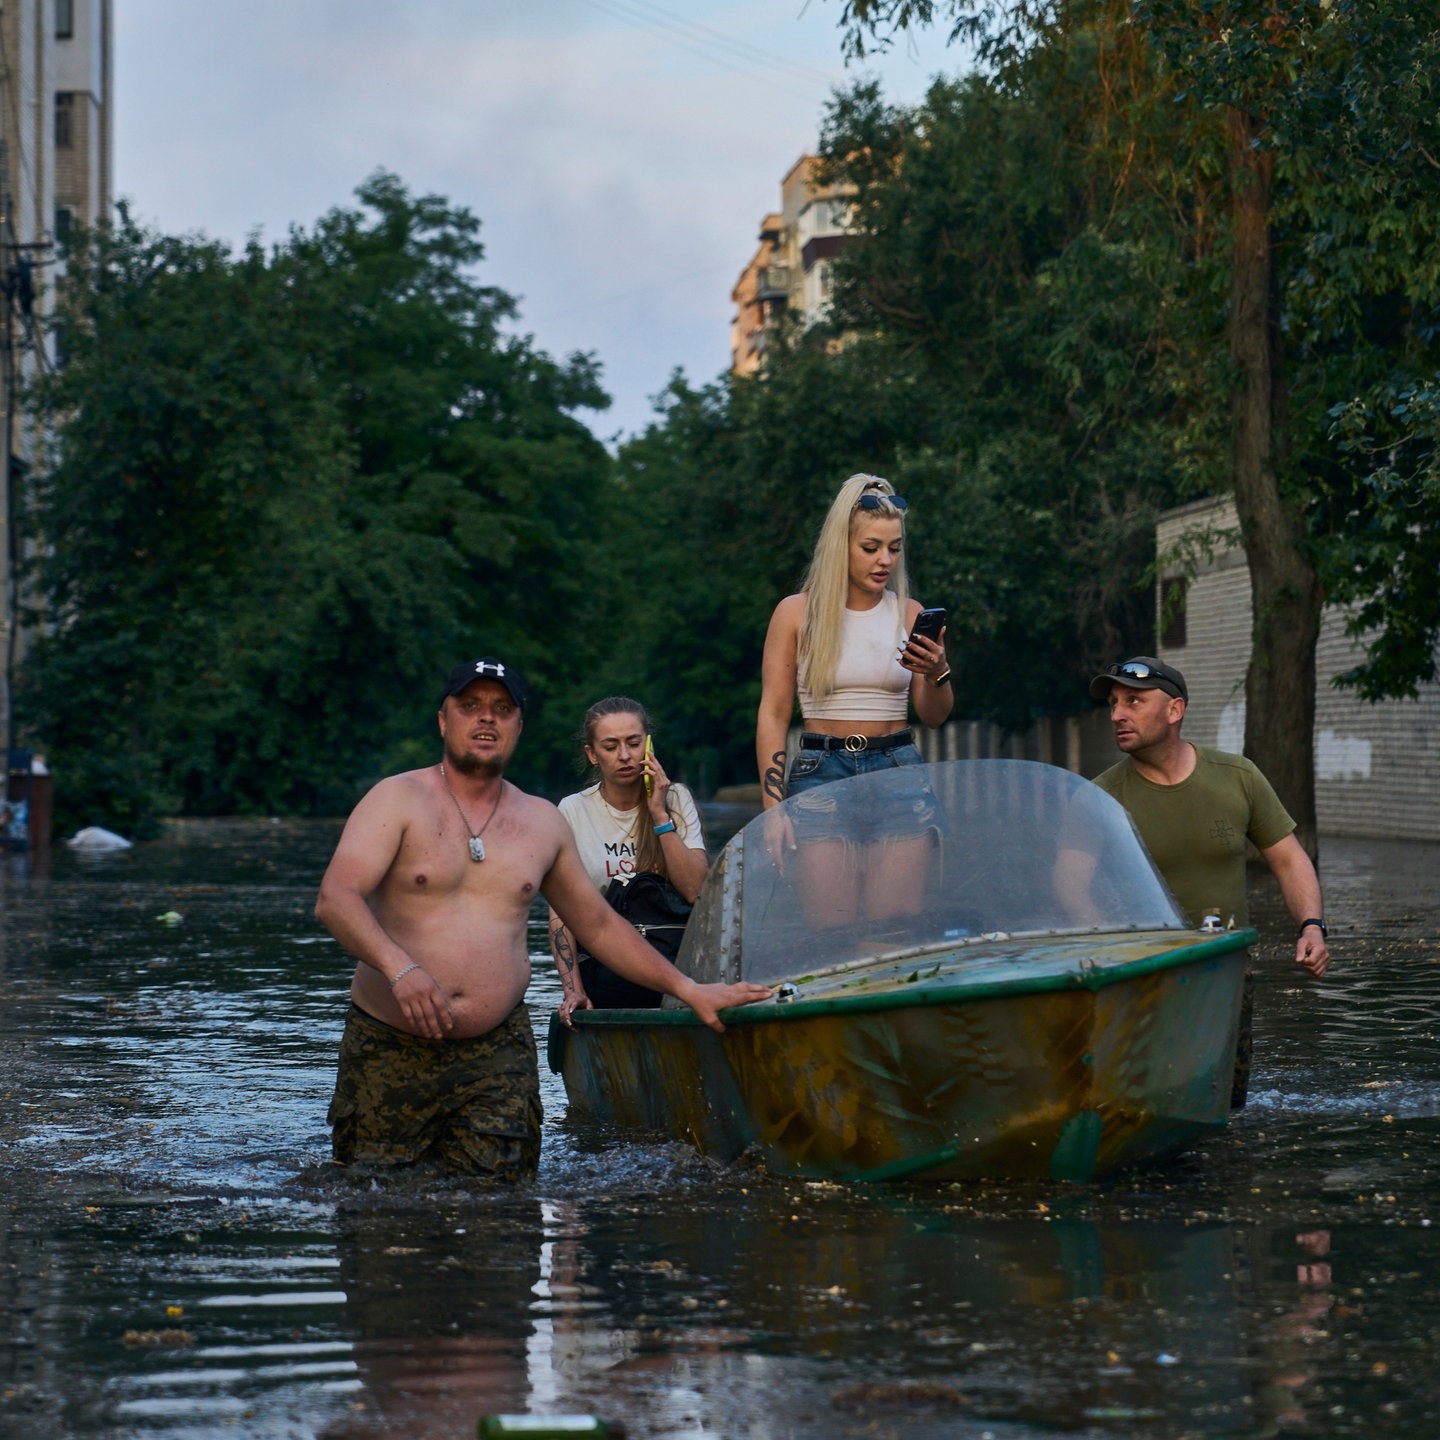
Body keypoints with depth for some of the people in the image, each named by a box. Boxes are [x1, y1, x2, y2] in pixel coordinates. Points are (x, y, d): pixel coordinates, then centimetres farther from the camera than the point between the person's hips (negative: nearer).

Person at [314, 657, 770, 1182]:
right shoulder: (398, 800, -3)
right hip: (388, 1049, -3)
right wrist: (399, 966, -32)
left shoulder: (543, 823, 12)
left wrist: (688, 989, 18)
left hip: (498, 1054, 3)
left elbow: (598, 924, 23)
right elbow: (334, 898, -16)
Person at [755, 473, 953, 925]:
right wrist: (772, 806, -6)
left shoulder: (908, 614, 8)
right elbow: (773, 715, 1)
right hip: (822, 773, -2)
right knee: (831, 929, -10)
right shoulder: (797, 613, 2)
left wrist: (937, 672, -9)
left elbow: (933, 717, 12)